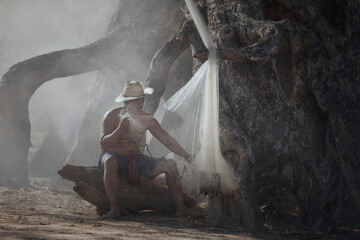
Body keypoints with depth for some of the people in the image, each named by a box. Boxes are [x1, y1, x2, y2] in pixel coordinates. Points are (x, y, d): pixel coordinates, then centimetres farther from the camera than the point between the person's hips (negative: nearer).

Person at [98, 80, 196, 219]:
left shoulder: (147, 119, 4)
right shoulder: (112, 116, -10)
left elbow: (166, 140, 6)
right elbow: (103, 144, -17)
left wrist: (185, 155, -6)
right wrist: (120, 129, -31)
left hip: (136, 159, 5)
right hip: (114, 156, -5)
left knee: (170, 165, -8)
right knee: (110, 161, -42)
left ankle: (180, 207, -10)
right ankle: (114, 209, -44)